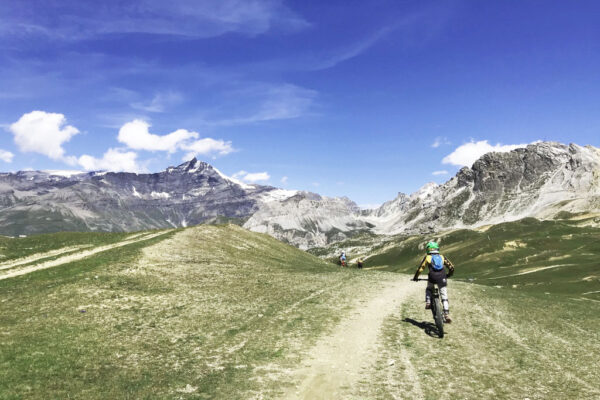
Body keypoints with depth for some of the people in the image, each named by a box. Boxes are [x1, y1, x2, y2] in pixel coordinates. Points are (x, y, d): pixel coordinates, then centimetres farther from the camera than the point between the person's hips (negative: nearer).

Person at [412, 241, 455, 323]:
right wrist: (448, 275, 37)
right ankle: (447, 314, -4)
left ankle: (428, 303, 8)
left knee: (429, 289, 28)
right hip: (442, 278, 1)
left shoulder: (427, 257, 16)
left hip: (432, 277, -1)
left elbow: (420, 268, 12)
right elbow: (451, 267, 18)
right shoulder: (442, 257, 22)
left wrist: (415, 277, 26)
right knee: (444, 297, 7)